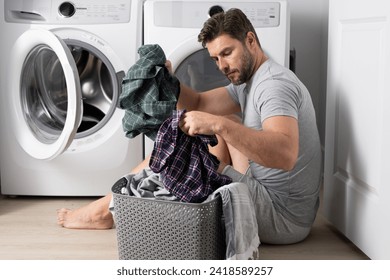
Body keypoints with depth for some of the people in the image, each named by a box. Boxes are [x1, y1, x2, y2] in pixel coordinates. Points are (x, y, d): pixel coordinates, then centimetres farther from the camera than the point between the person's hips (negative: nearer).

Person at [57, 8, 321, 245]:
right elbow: (198, 103, 9)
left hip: (282, 216, -9)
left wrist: (218, 125, -39)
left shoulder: (275, 83, -17)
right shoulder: (251, 82, 14)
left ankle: (104, 209, 10)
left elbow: (286, 155, -34)